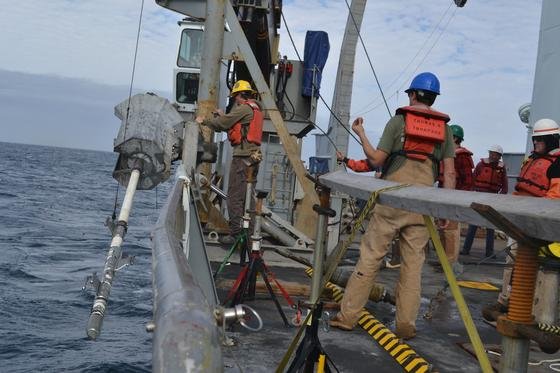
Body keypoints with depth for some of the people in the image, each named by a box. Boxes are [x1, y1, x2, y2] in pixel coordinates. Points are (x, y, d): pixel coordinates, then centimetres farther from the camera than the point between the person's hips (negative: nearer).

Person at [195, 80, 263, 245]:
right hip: (254, 156, 10)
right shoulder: (256, 109, 20)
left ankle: (236, 232, -10)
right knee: (247, 195, 14)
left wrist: (204, 121, 6)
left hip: (243, 155, -10)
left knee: (235, 196, -8)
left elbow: (223, 124, -8)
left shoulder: (244, 108, -9)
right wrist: (223, 116, 26)